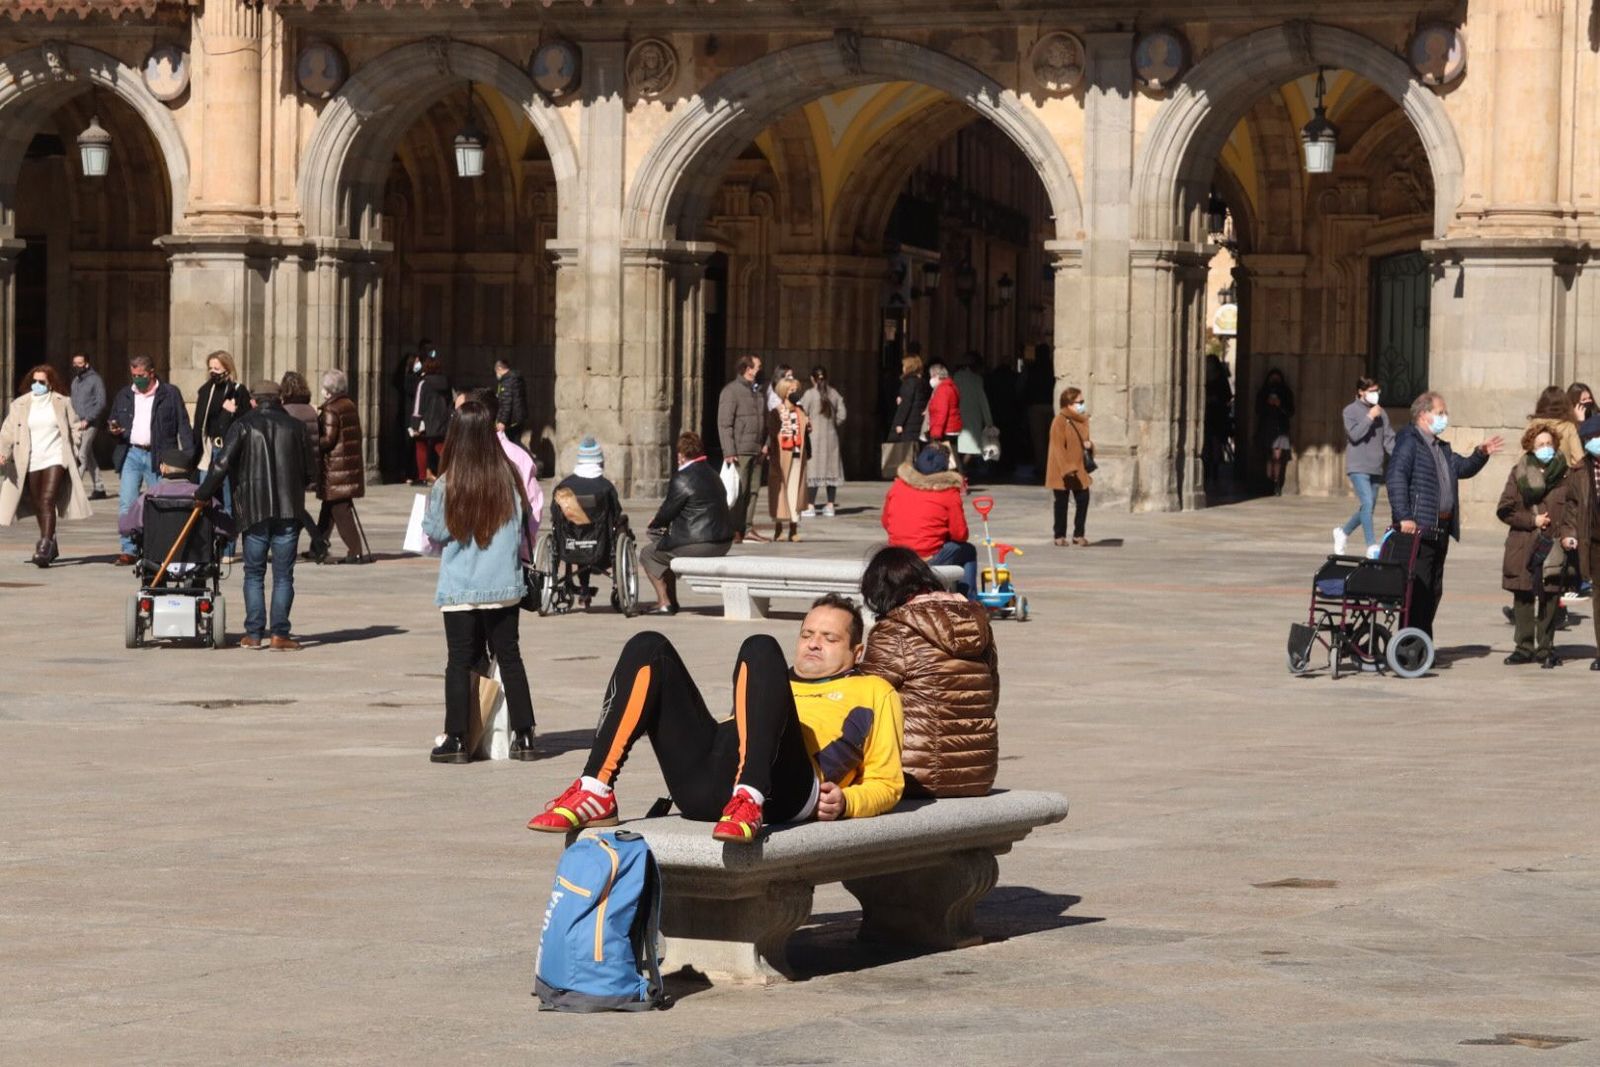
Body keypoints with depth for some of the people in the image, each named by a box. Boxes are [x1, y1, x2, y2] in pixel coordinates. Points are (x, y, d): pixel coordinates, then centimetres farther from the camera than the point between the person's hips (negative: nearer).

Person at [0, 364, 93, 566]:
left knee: (47, 500, -18)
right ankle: (51, 547, 23)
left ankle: (44, 547, -25)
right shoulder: (19, 405, 7)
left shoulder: (62, 403, 5)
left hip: (55, 459, -3)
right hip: (31, 463, 3)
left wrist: (76, 457, 2)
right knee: (38, 506, 8)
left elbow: (74, 429, 10)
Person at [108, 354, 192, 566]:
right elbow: (113, 421, 24)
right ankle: (128, 550, -7)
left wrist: (189, 456, -8)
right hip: (131, 455, 2)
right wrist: (113, 429, -2)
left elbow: (183, 426, 1)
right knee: (127, 503, -8)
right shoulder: (124, 395, 14)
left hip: (158, 457, -2)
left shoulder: (170, 394, 3)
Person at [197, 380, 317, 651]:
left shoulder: (243, 426, 0)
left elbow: (223, 464, -9)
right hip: (289, 511, 1)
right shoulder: (295, 426, 7)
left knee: (254, 573, 9)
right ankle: (280, 634, -3)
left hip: (254, 509, -1)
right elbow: (310, 471, 10)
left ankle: (254, 633, 4)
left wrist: (204, 493, 2)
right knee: (283, 575, 3)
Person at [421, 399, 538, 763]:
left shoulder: (446, 484, -13)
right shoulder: (508, 478, -6)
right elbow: (523, 526, 5)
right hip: (503, 586, 2)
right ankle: (523, 737, 12)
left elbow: (434, 532, -3)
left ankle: (456, 740, 3)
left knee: (460, 662, 4)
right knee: (509, 658, 12)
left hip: (459, 590, -2)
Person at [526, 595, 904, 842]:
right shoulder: (781, 682, 45)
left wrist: (844, 802, 0)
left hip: (780, 785, -5)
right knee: (648, 648, -5)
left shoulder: (873, 692, 32)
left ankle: (750, 801, -47)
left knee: (760, 649, -25)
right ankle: (596, 794, -21)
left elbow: (887, 783, 20)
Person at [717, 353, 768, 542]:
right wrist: (729, 452, -17)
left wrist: (765, 444, 12)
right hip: (740, 451, -7)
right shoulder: (731, 391, -8)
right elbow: (724, 424, -12)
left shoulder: (757, 391, 17)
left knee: (752, 490, 7)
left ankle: (748, 528, 12)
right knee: (738, 490, -7)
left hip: (756, 451, 7)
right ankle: (734, 530, -3)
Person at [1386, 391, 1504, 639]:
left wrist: (1481, 454, 12)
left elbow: (1462, 468, 33)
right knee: (1418, 588, -10)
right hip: (1419, 528, -9)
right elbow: (1395, 477, -18)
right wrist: (1404, 517, -26)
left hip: (1440, 531, 9)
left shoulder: (1441, 449, 22)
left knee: (1434, 590, 12)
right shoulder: (1409, 441, -8)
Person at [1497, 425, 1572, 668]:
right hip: (1523, 546, 1)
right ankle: (1524, 646, 14)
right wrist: (1532, 520, -6)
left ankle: (1545, 647, 6)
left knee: (1549, 597, -3)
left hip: (1552, 547, -1)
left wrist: (1568, 533, -12)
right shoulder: (1519, 473, 6)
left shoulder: (1565, 474, 4)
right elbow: (1505, 510, 4)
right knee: (1523, 598, 5)